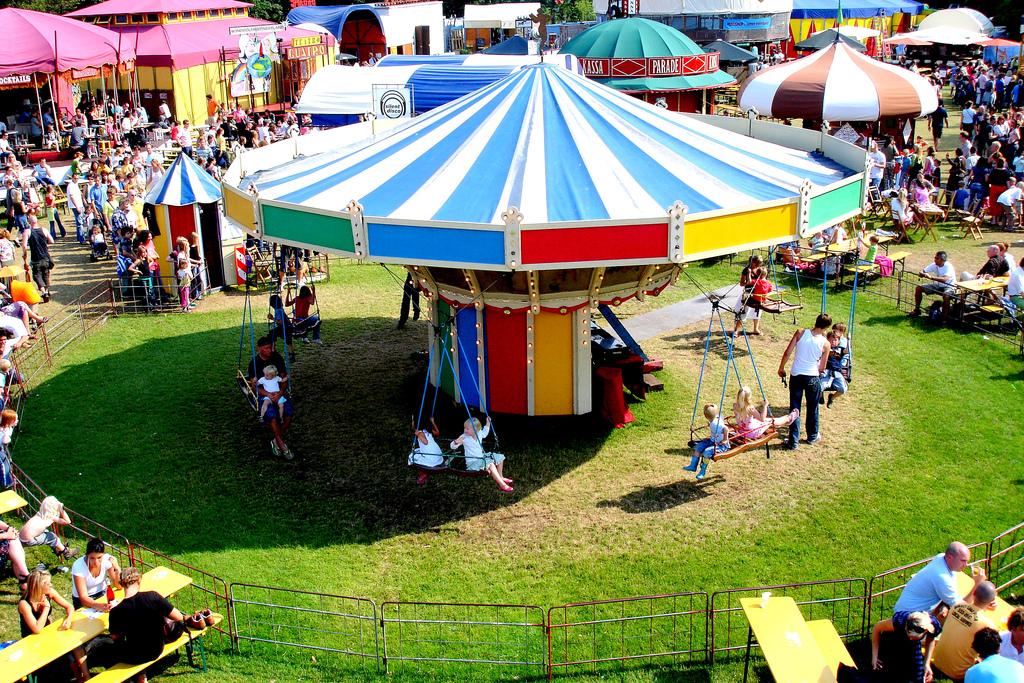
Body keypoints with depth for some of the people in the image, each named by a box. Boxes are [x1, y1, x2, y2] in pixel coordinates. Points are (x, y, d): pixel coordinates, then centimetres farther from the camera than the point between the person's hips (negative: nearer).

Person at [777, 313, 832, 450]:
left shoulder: (800, 333, -8)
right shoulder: (825, 344, -8)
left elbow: (787, 353, -6)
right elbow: (821, 368, 0)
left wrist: (781, 368, 8)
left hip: (796, 376, 0)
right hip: (813, 378, 0)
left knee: (794, 409, 7)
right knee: (812, 409, 19)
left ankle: (793, 442, 9)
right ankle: (812, 437, 37)